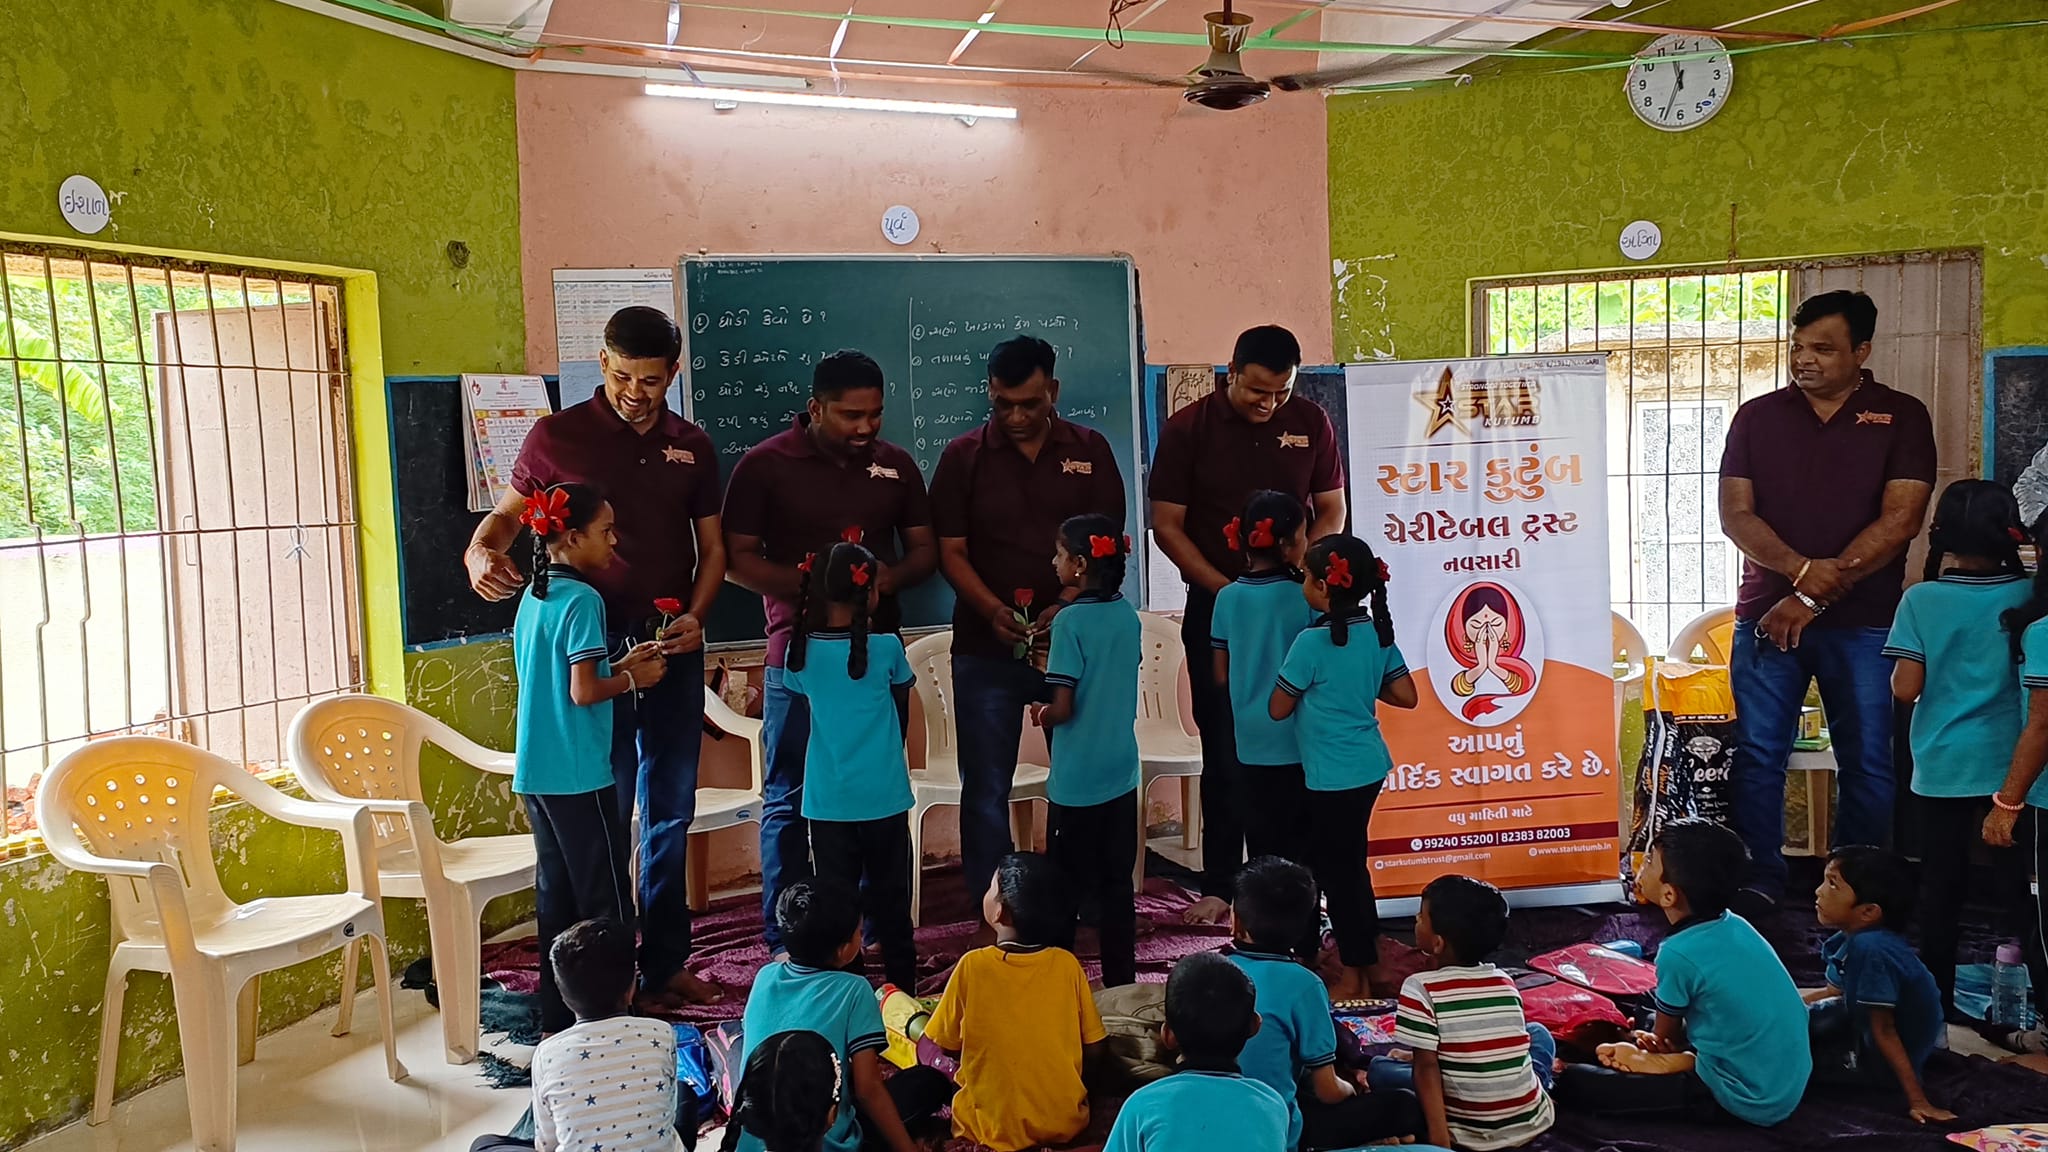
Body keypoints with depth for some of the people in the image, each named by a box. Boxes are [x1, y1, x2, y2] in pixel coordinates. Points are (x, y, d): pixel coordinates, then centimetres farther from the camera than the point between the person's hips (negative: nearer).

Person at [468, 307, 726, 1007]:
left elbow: (712, 546, 12)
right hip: (592, 645, -4)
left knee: (671, 811, 10)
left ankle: (664, 963, 22)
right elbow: (509, 512, 4)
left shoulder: (692, 448, 9)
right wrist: (482, 551, -18)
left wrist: (696, 615, -5)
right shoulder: (559, 436, -1)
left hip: (673, 646, 4)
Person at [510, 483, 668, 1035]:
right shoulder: (582, 599, -15)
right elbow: (584, 692, -19)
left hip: (535, 774, 8)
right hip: (579, 775, -8)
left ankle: (558, 1016, 20)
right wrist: (632, 679, -3)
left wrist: (620, 664, 13)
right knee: (606, 903, 1)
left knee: (555, 895, 13)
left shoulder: (532, 597, 11)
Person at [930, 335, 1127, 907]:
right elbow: (951, 552, -1)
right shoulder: (964, 456, 2)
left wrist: (1068, 605, -16)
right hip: (987, 648, -1)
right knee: (986, 789, 4)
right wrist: (993, 610, -18)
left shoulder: (1090, 450, 4)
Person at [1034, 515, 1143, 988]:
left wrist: (1042, 716, 2)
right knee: (1117, 883, 13)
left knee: (1066, 886, 5)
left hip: (1076, 779, -6)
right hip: (1122, 772, 6)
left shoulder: (1070, 622, -17)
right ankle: (1121, 980, 20)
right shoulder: (1128, 616, 2)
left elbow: (1062, 708, -19)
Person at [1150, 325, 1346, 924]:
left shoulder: (1310, 423, 2)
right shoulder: (1188, 429, -5)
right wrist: (1224, 588, -14)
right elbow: (1167, 526, -4)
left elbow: (1331, 511, 7)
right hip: (1215, 607, -2)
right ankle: (1219, 883, 12)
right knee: (1225, 750, 3)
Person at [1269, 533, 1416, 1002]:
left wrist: (1309, 688, 8)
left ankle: (1354, 976, 14)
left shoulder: (1312, 642, -19)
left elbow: (1278, 708, -11)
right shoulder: (1377, 632, 1)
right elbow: (1406, 695, 6)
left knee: (1336, 870, 5)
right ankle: (1366, 952, 32)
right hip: (1369, 765, 8)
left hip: (1333, 775, -8)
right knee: (1348, 861, 21)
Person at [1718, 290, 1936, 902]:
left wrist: (1815, 598, -12)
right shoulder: (1756, 416, 7)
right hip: (1766, 615, 1)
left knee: (1868, 762, 3)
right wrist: (1802, 569, -17)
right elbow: (1735, 514, 1)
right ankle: (1759, 884, 10)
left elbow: (1900, 519, -7)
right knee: (1757, 756, 0)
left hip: (1863, 622, -1)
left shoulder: (1901, 416, 3)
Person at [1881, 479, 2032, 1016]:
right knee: (2016, 882, 9)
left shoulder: (1921, 600, -9)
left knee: (1942, 888, 10)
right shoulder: (2028, 597, -4)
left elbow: (1905, 688, -11)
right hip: (2011, 766, 1)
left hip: (1943, 768, -1)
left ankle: (1938, 998, 18)